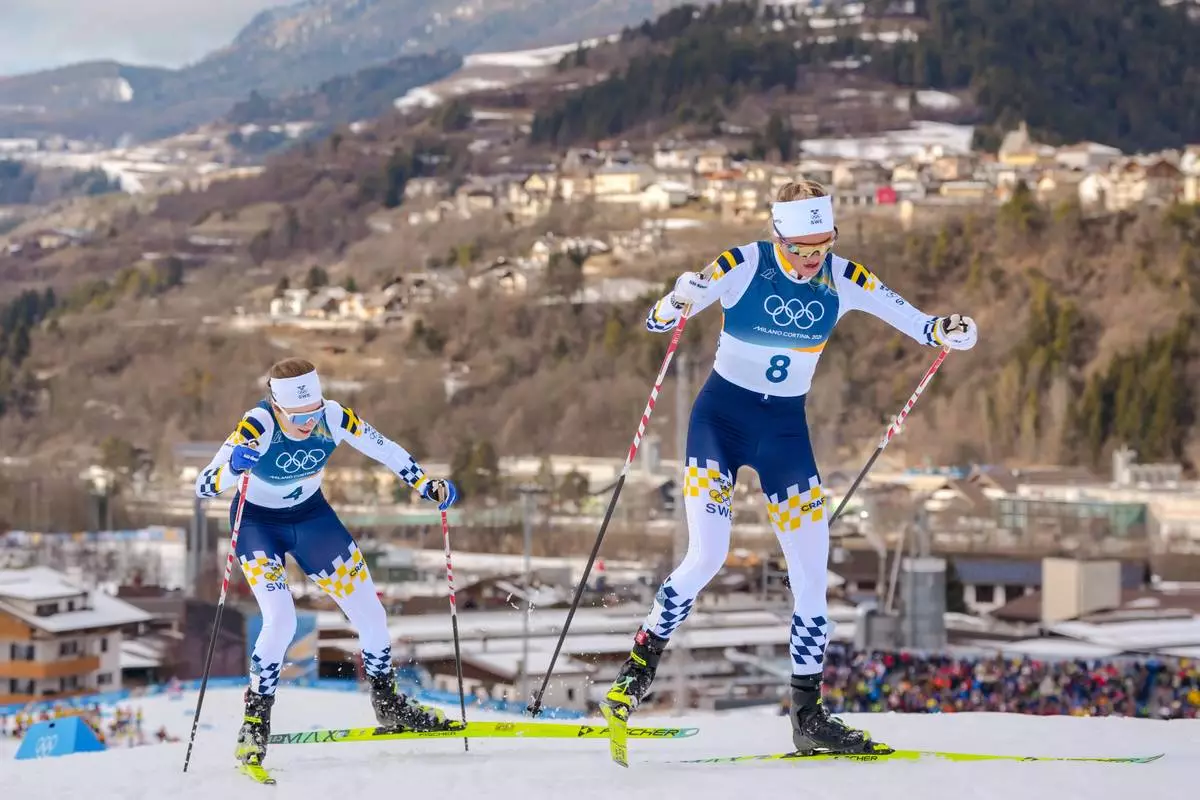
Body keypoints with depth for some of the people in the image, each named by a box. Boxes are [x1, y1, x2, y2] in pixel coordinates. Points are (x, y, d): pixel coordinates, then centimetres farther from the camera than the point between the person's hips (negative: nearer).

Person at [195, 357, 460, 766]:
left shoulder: (332, 417, -23)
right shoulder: (258, 426, -33)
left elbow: (384, 449, -7)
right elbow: (203, 485, -36)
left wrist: (427, 484, -16)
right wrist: (233, 468, -57)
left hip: (311, 515, 4)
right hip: (257, 522, -4)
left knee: (369, 611, 4)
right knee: (281, 621, -22)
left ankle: (388, 704, 27)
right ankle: (255, 718, -2)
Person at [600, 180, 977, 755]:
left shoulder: (843, 280, -7)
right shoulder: (743, 266, -16)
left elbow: (913, 320, -5)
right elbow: (656, 321, -15)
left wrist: (945, 332, -27)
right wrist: (674, 305, -39)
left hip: (786, 430, 4)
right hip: (721, 418, -4)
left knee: (812, 574, 0)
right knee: (707, 559, -17)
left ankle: (808, 717, 10)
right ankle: (637, 668, 3)